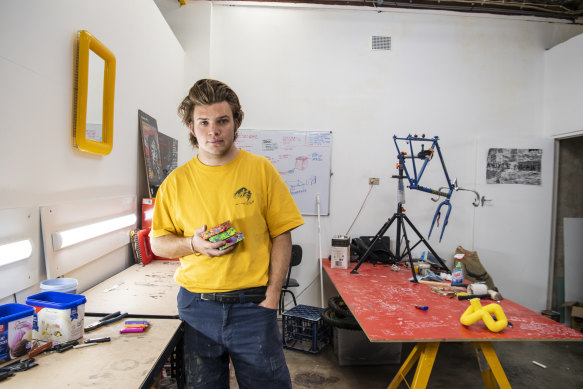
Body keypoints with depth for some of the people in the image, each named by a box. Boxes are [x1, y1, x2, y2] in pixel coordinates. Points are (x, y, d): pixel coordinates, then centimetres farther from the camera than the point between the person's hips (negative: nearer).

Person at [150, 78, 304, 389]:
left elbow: (281, 235, -1)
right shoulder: (176, 181, 2)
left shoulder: (261, 169, -2)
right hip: (197, 306, 2)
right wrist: (193, 244, -13)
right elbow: (157, 243, 7)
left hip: (252, 305, -1)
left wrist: (272, 295, -8)